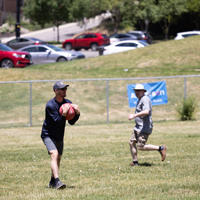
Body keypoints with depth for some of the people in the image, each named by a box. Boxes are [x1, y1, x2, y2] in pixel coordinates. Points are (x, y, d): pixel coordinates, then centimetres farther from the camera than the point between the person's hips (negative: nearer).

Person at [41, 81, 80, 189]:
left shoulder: (68, 103, 0)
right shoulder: (50, 105, -20)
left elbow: (71, 122, -2)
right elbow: (58, 122, -27)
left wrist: (77, 113, -19)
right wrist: (63, 114, -45)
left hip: (59, 137, 7)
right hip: (48, 135, -7)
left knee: (58, 159, 13)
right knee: (54, 154, -25)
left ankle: (52, 182, 30)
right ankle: (57, 181, -37)